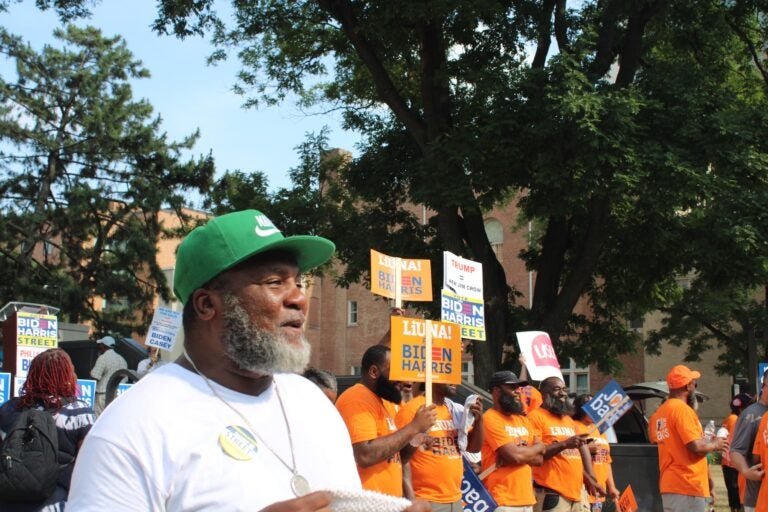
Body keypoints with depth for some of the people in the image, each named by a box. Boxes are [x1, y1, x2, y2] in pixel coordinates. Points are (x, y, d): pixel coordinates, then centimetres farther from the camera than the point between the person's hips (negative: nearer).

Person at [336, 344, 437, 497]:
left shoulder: (385, 402, 16)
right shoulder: (357, 399, -14)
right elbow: (365, 455, -26)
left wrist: (412, 442, 1)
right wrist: (414, 427, -19)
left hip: (389, 499, 10)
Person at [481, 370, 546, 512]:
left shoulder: (523, 420, 17)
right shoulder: (491, 419, -9)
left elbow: (539, 459, 11)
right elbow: (515, 455, -18)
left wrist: (523, 452, -11)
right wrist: (539, 447, 2)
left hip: (526, 499, 8)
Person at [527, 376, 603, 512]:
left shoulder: (569, 419, 23)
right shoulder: (536, 416, -4)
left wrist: (589, 479, 21)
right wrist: (564, 444, -22)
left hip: (575, 493, 8)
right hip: (551, 494, -8)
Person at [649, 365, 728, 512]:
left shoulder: (659, 412, 12)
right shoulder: (682, 409, -13)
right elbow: (696, 446, -20)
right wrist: (714, 445, -2)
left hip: (669, 483, 9)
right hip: (687, 485, -9)